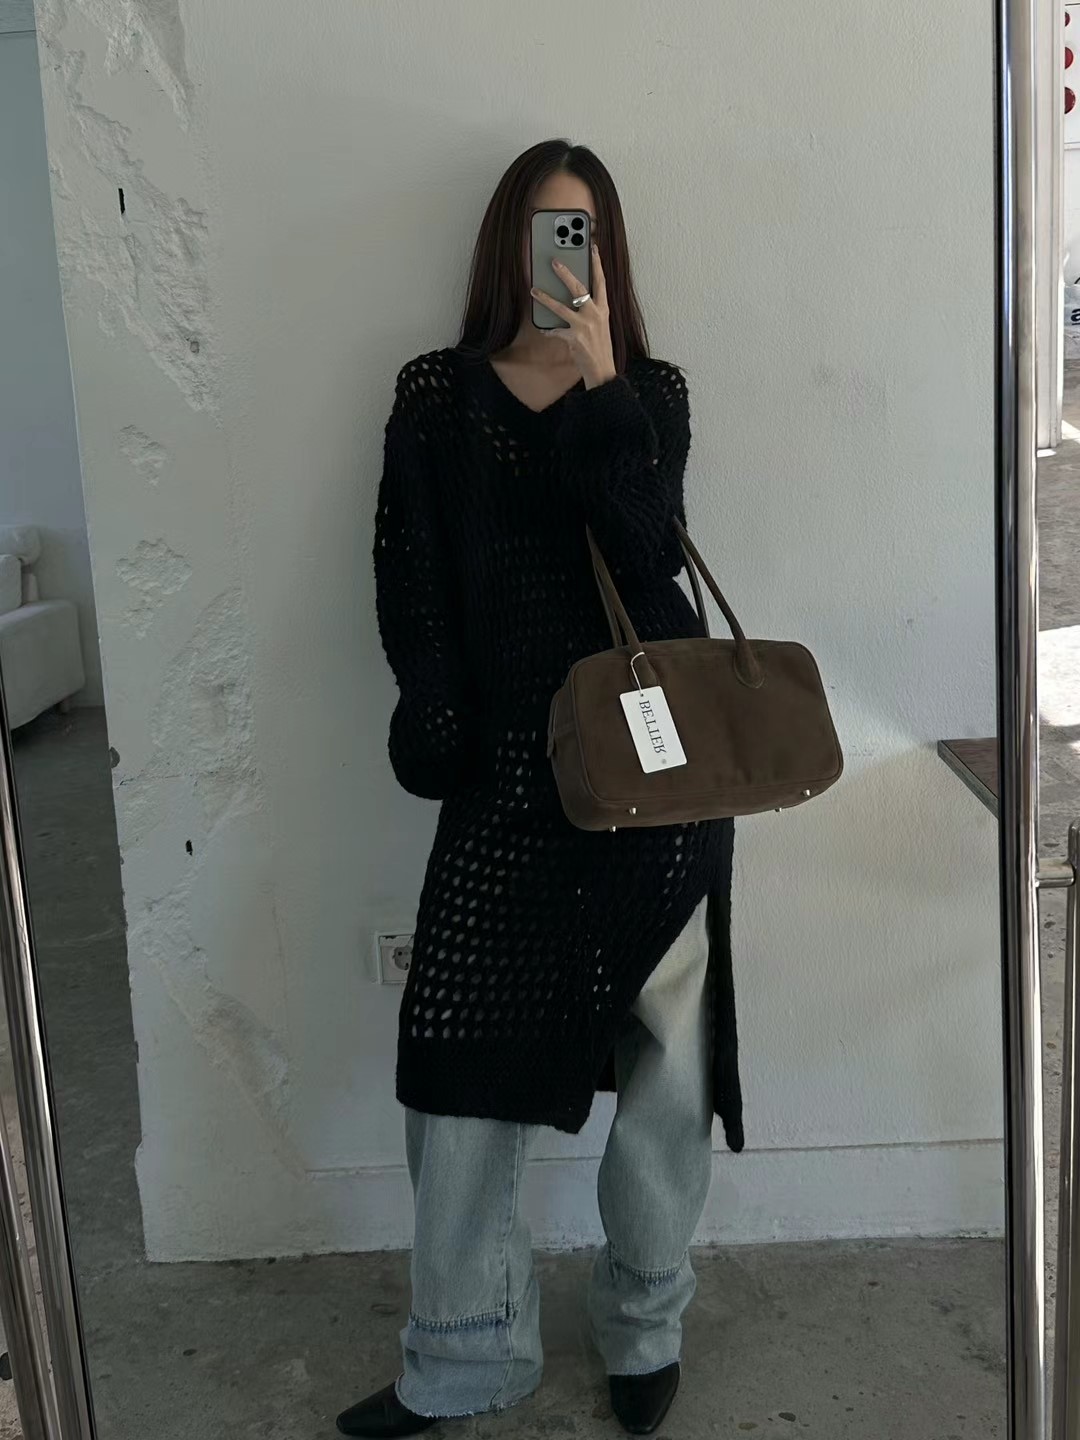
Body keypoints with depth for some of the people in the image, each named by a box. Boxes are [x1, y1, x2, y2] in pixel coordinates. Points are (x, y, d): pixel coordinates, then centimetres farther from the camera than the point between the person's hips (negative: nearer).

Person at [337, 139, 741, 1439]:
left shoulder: (649, 392, 7)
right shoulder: (436, 395, 7)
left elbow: (648, 548, -10)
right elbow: (410, 582, 2)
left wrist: (599, 378, -15)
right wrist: (437, 724, -10)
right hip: (504, 767, 0)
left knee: (667, 1053, 6)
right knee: (461, 1058, 0)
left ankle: (645, 1326, 27)